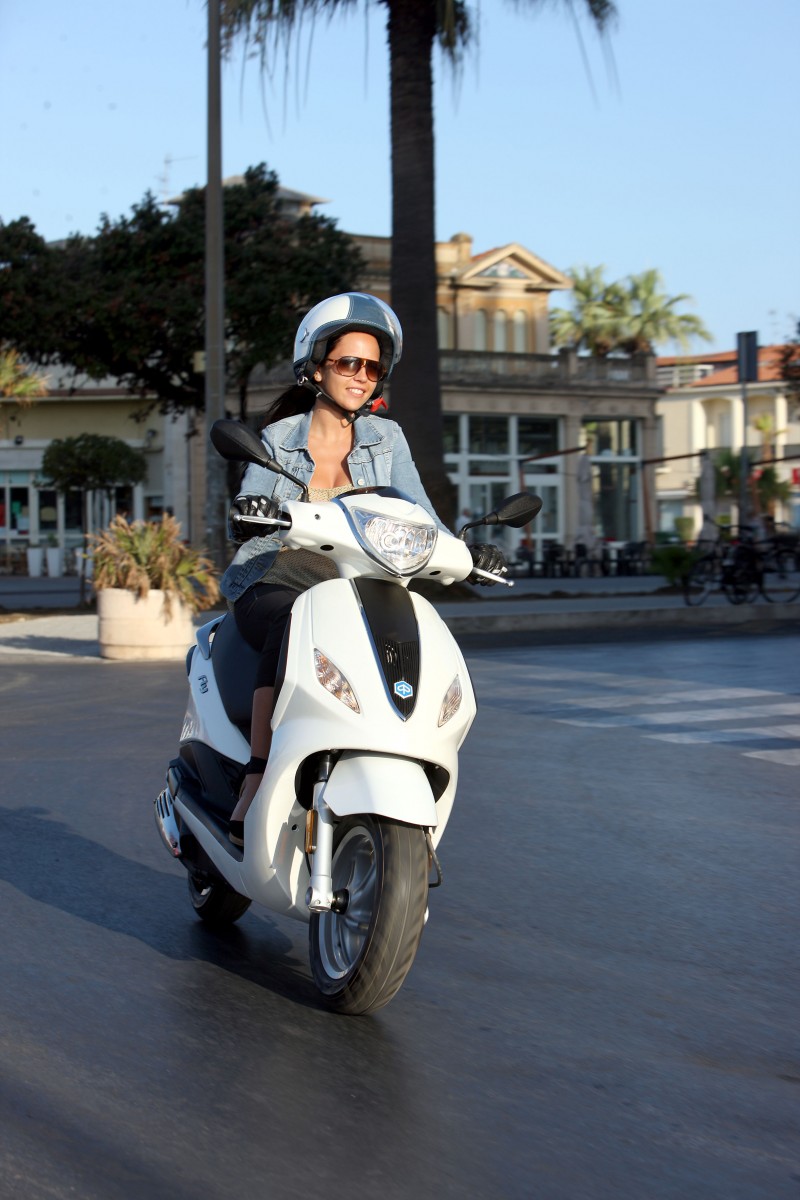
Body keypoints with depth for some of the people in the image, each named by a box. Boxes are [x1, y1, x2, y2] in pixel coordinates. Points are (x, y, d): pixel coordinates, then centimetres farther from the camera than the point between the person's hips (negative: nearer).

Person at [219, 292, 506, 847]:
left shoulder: (386, 438, 12)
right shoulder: (280, 437, 8)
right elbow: (244, 521, 0)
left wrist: (463, 552, -19)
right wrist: (247, 515, -25)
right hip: (270, 586, -3)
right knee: (294, 627, -39)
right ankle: (256, 783, -40)